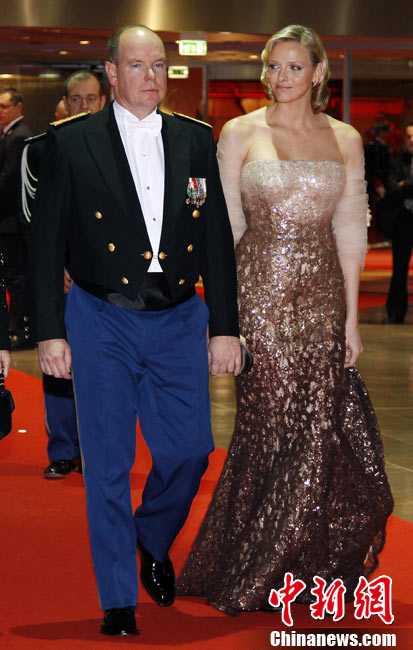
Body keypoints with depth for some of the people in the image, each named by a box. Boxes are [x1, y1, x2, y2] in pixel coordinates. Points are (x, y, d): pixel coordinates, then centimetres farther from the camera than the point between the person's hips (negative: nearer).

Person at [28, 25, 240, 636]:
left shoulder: (196, 140, 7)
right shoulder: (72, 144, -1)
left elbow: (218, 239, 8)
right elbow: (46, 244, 0)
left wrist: (225, 327, 5)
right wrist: (50, 332, -5)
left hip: (179, 320, 2)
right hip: (102, 322, -2)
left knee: (189, 450, 1)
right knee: (108, 461, 1)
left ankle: (153, 539, 33)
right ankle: (119, 598, 14)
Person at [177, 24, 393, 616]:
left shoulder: (344, 139, 8)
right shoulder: (240, 134, 1)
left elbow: (350, 232, 8)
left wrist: (351, 317, 4)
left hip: (322, 298, 3)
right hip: (260, 294, -2)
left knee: (319, 431, 3)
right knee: (270, 428, -1)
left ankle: (309, 570, 21)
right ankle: (254, 577, 15)